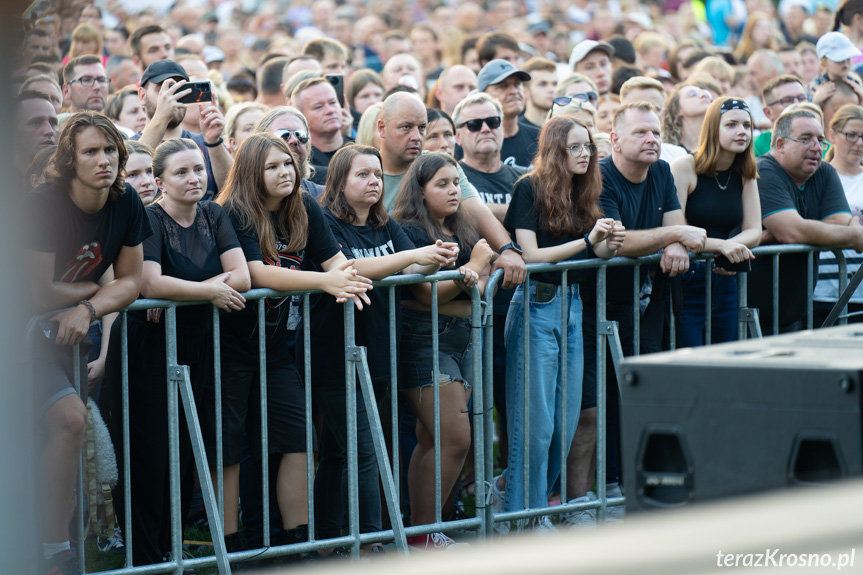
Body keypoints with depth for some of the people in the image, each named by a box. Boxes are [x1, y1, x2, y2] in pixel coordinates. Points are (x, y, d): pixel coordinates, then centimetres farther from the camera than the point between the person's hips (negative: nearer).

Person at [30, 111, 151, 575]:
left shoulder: (126, 204, -2)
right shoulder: (44, 205, -23)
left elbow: (131, 281, 4)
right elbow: (41, 294, -24)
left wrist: (87, 308, -16)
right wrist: (94, 288, -6)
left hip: (69, 331, 7)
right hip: (26, 330, -7)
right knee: (70, 419, -23)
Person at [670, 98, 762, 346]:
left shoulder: (745, 175, 11)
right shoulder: (685, 168, -8)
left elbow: (754, 231, 6)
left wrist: (733, 245, -16)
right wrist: (721, 245, -25)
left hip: (725, 281, 6)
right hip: (688, 282, -6)